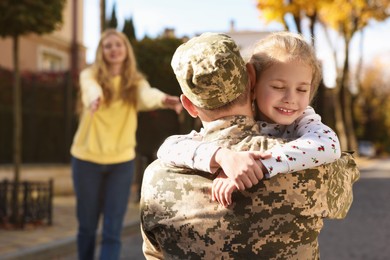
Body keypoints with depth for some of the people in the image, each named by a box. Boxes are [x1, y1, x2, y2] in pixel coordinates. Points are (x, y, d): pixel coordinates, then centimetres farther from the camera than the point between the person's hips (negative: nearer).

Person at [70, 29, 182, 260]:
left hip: (122, 161, 1)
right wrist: (94, 100, -56)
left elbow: (147, 95, -25)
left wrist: (164, 100, -49)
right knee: (87, 226, 10)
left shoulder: (135, 81, -1)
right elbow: (92, 91, -31)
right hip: (87, 159, -1)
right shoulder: (90, 75, -5)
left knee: (112, 231, -2)